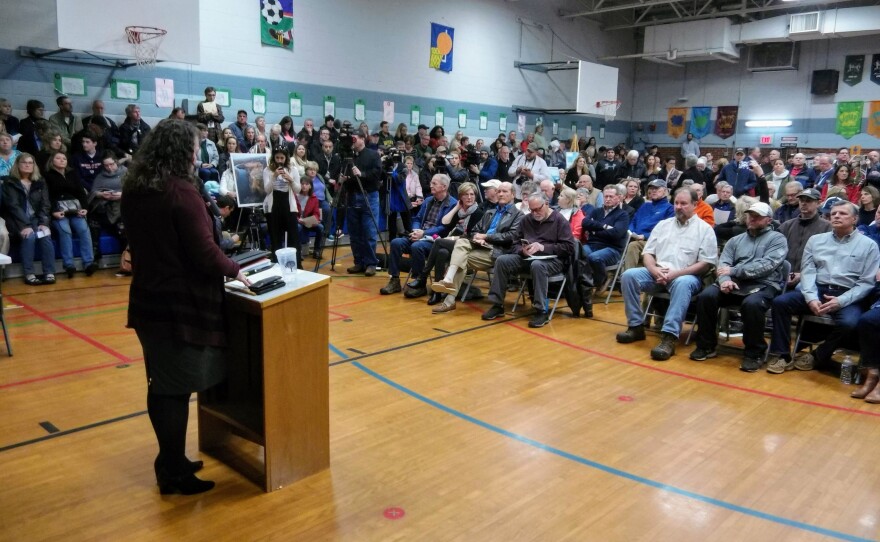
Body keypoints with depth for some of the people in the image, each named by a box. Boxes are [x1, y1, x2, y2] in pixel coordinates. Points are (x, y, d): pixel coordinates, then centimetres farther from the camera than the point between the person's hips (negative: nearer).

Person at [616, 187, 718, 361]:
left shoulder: (705, 229, 5)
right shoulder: (663, 224, 17)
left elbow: (705, 264, -4)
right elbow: (648, 253, 13)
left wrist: (676, 273, -15)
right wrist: (654, 270, -10)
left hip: (686, 276, -4)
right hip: (657, 273, 4)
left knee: (682, 284, -39)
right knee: (629, 275, -22)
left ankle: (669, 337, -42)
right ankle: (636, 326, -14)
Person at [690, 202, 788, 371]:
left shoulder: (777, 239, 9)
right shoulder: (735, 240, 22)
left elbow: (767, 265, -8)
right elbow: (723, 264, 8)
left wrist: (734, 270, -11)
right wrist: (725, 279, -16)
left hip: (763, 285, -4)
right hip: (734, 283, 4)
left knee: (752, 303, -38)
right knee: (706, 295, -25)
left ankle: (754, 353, -15)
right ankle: (706, 345, -8)